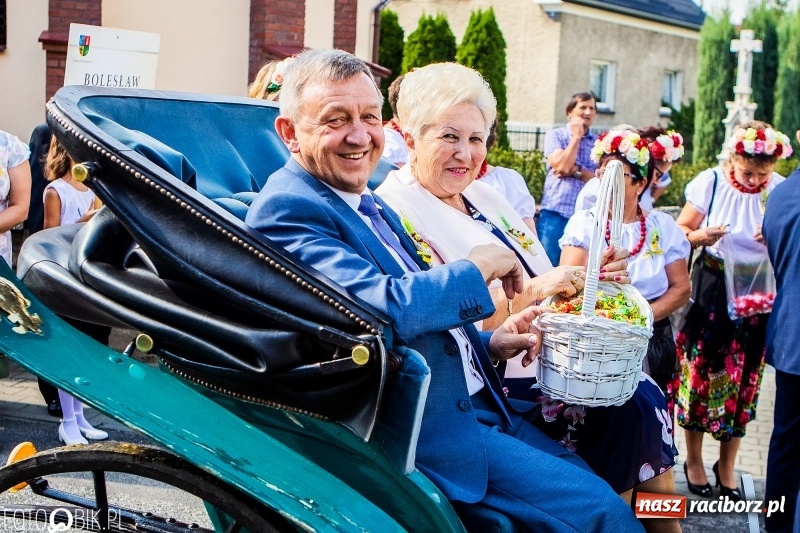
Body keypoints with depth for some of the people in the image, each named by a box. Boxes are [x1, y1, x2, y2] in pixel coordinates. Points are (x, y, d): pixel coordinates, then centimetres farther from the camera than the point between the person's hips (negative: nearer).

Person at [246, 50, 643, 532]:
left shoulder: (373, 206, 14)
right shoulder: (288, 209, -15)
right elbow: (380, 308, -28)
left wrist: (489, 345, 5)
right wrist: (479, 267, -14)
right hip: (421, 427, -9)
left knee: (594, 484, 11)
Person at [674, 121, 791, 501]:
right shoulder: (711, 182, -8)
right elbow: (678, 232, -3)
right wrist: (700, 236, -24)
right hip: (710, 287, -1)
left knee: (742, 379, 6)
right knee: (699, 370, 1)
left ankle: (726, 466, 23)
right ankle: (694, 460, 21)